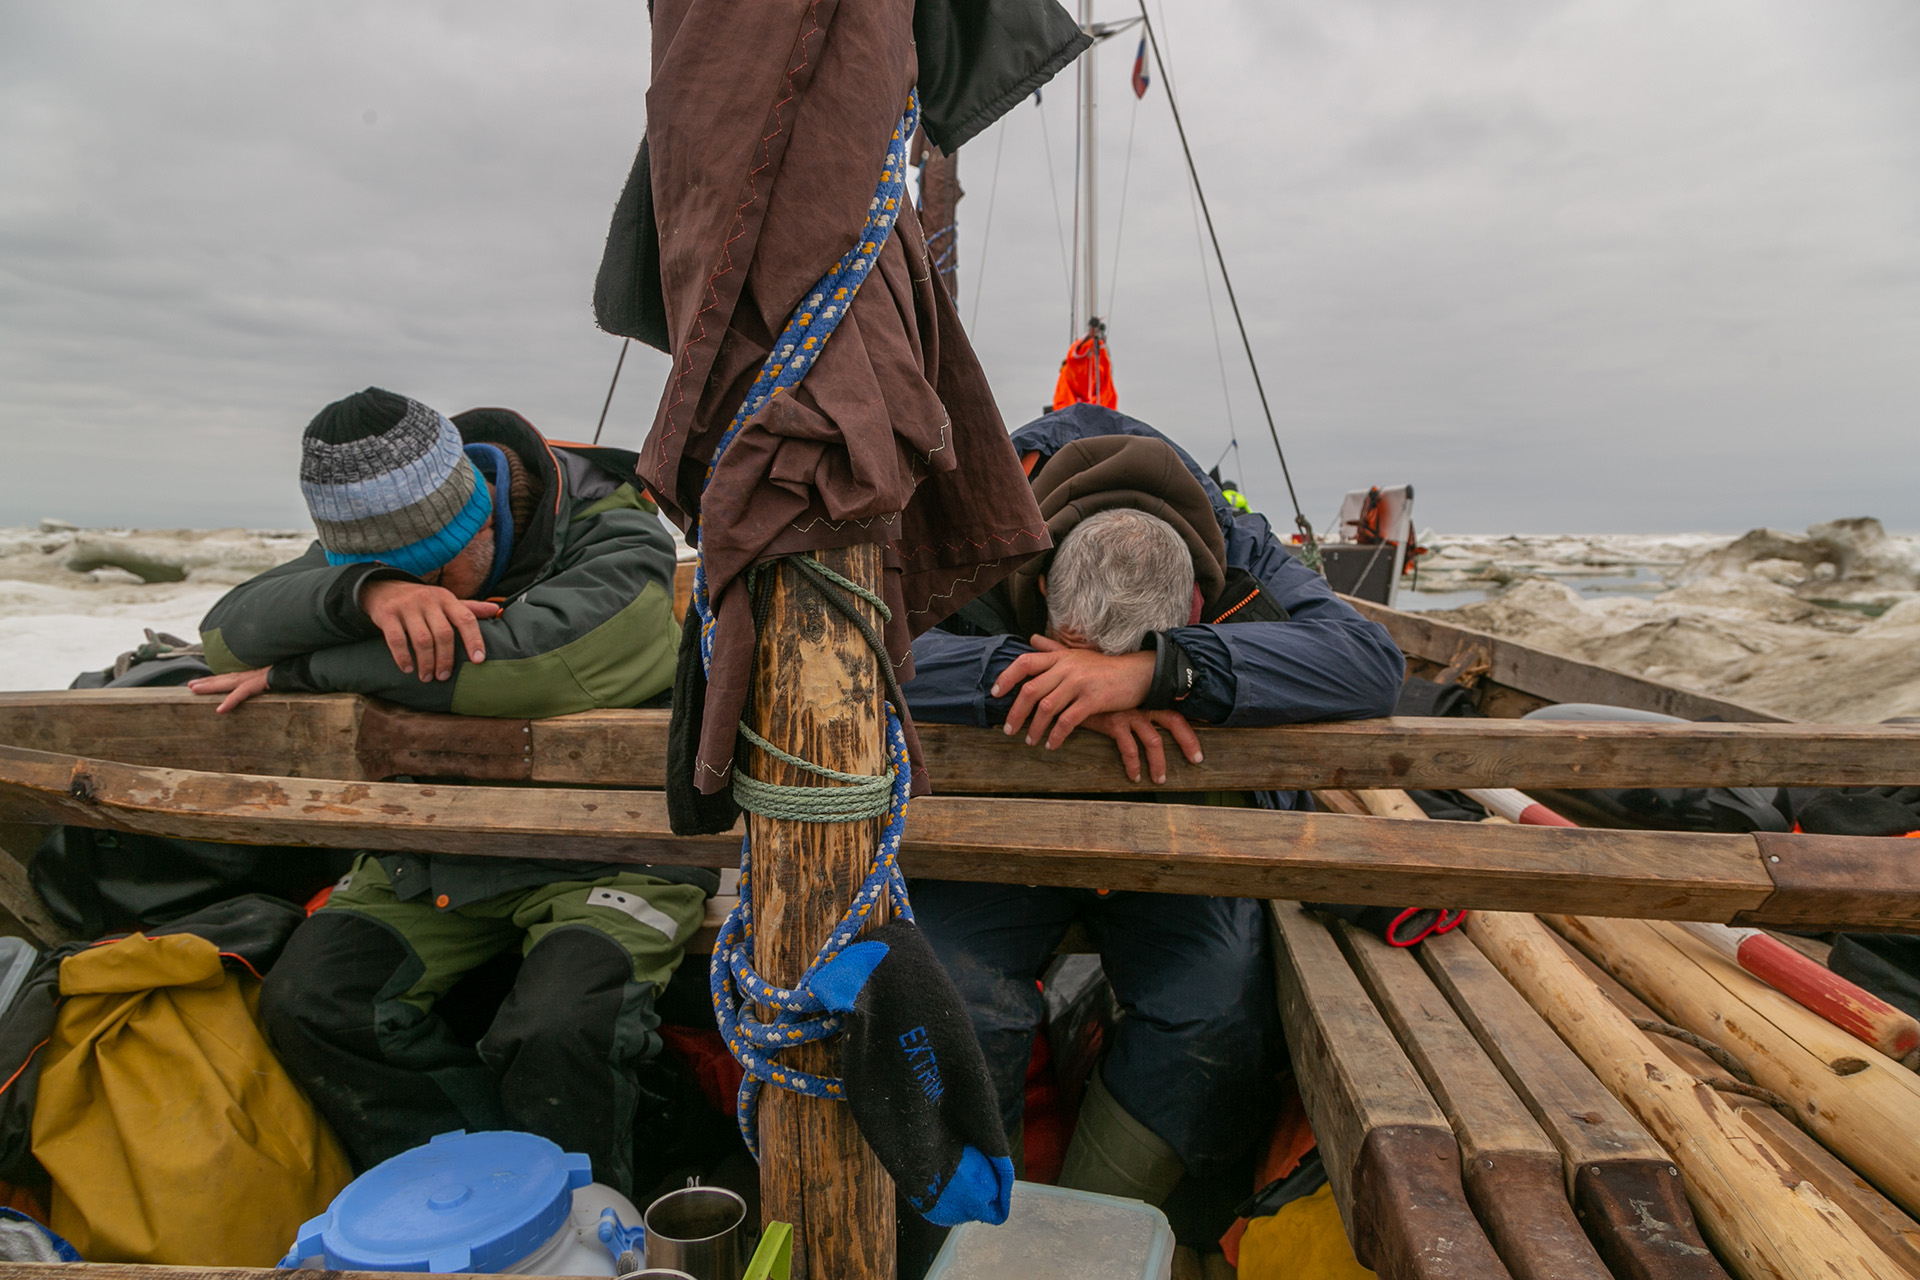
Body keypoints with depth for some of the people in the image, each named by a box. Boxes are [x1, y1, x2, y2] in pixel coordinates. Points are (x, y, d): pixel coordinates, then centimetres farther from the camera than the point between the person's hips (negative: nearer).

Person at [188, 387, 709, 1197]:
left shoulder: (616, 544, -18)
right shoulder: (378, 541, 3)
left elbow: (521, 662, -35)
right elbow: (228, 632, -7)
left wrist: (301, 669, -20)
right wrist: (362, 596, -31)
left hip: (603, 851, -5)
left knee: (554, 1037, -27)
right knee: (305, 1003, -12)